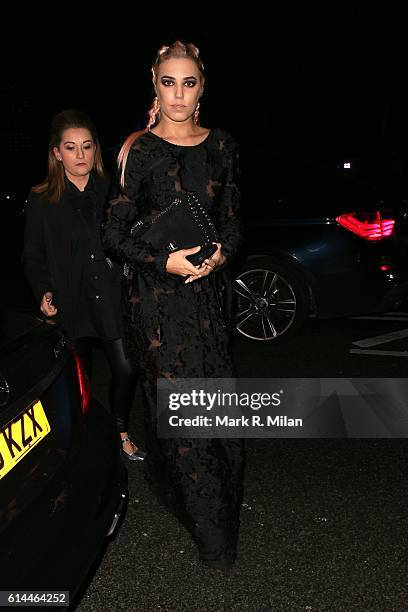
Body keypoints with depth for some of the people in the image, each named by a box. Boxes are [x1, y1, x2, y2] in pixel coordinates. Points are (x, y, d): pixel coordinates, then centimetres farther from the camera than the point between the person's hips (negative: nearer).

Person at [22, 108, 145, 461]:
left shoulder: (110, 191, 4)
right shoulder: (42, 201, 1)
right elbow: (32, 256, 5)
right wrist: (44, 292, -10)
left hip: (112, 302, 1)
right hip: (70, 307, -1)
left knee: (126, 370, 1)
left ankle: (120, 433, 26)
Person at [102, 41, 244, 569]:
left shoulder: (221, 147, 8)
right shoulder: (140, 151, -3)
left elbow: (232, 221, 14)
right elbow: (114, 235, -4)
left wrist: (221, 253, -7)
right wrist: (165, 261, -17)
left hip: (205, 286, 4)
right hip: (155, 293, -4)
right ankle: (213, 540, 11)